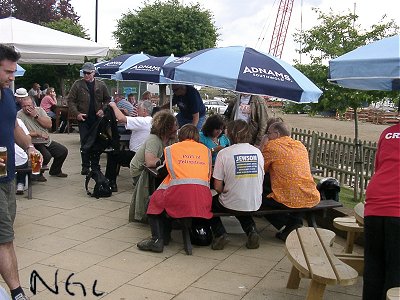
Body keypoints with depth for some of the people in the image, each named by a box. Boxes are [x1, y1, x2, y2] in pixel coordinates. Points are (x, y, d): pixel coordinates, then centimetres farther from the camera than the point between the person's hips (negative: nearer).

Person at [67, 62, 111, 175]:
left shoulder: (101, 85, 6)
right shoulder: (78, 84, 0)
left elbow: (107, 99, 13)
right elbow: (70, 100, 0)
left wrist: (103, 109, -5)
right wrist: (77, 113, -12)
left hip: (97, 118, 2)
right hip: (83, 119, -2)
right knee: (85, 142, -1)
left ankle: (95, 165, 17)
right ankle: (85, 166, 7)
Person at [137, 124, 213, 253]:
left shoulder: (171, 149, 17)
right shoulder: (206, 149, 22)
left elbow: (171, 171, 18)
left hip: (179, 194, -2)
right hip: (203, 197, 3)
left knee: (155, 200, 26)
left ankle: (157, 239, 11)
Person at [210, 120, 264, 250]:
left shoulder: (223, 153, -12)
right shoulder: (257, 152, 0)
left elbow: (217, 186, -10)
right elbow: (260, 180, 9)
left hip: (231, 204, -4)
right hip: (255, 204, 4)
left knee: (210, 202, 26)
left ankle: (220, 234, 4)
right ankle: (251, 231, 11)